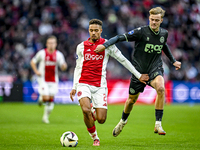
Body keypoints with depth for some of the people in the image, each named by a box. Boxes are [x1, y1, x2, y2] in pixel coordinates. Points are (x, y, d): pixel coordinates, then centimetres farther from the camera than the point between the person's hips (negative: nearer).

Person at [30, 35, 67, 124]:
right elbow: (33, 62, 6)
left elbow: (63, 68, 2)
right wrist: (36, 71, -9)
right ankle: (41, 97, 21)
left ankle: (46, 116, 19)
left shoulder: (58, 55, 1)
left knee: (51, 99, 3)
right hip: (43, 79, -3)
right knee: (46, 98, -16)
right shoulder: (42, 53, -6)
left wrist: (64, 66, -22)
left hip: (53, 80, 3)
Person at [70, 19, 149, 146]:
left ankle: (93, 114, 31)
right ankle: (94, 137, 0)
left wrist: (138, 75, 10)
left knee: (101, 119, -8)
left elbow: (123, 60, 10)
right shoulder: (81, 47, 9)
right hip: (83, 84, 1)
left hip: (99, 86, 0)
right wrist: (74, 87, 12)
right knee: (86, 109, -24)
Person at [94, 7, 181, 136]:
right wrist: (105, 45, -29)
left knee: (161, 88, -30)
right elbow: (121, 38, -16)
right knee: (132, 99, 10)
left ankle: (158, 124, -24)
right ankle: (123, 121, 44)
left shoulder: (164, 34, 3)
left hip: (155, 68, 2)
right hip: (139, 70, -2)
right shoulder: (141, 32, -13)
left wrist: (173, 61, 29)